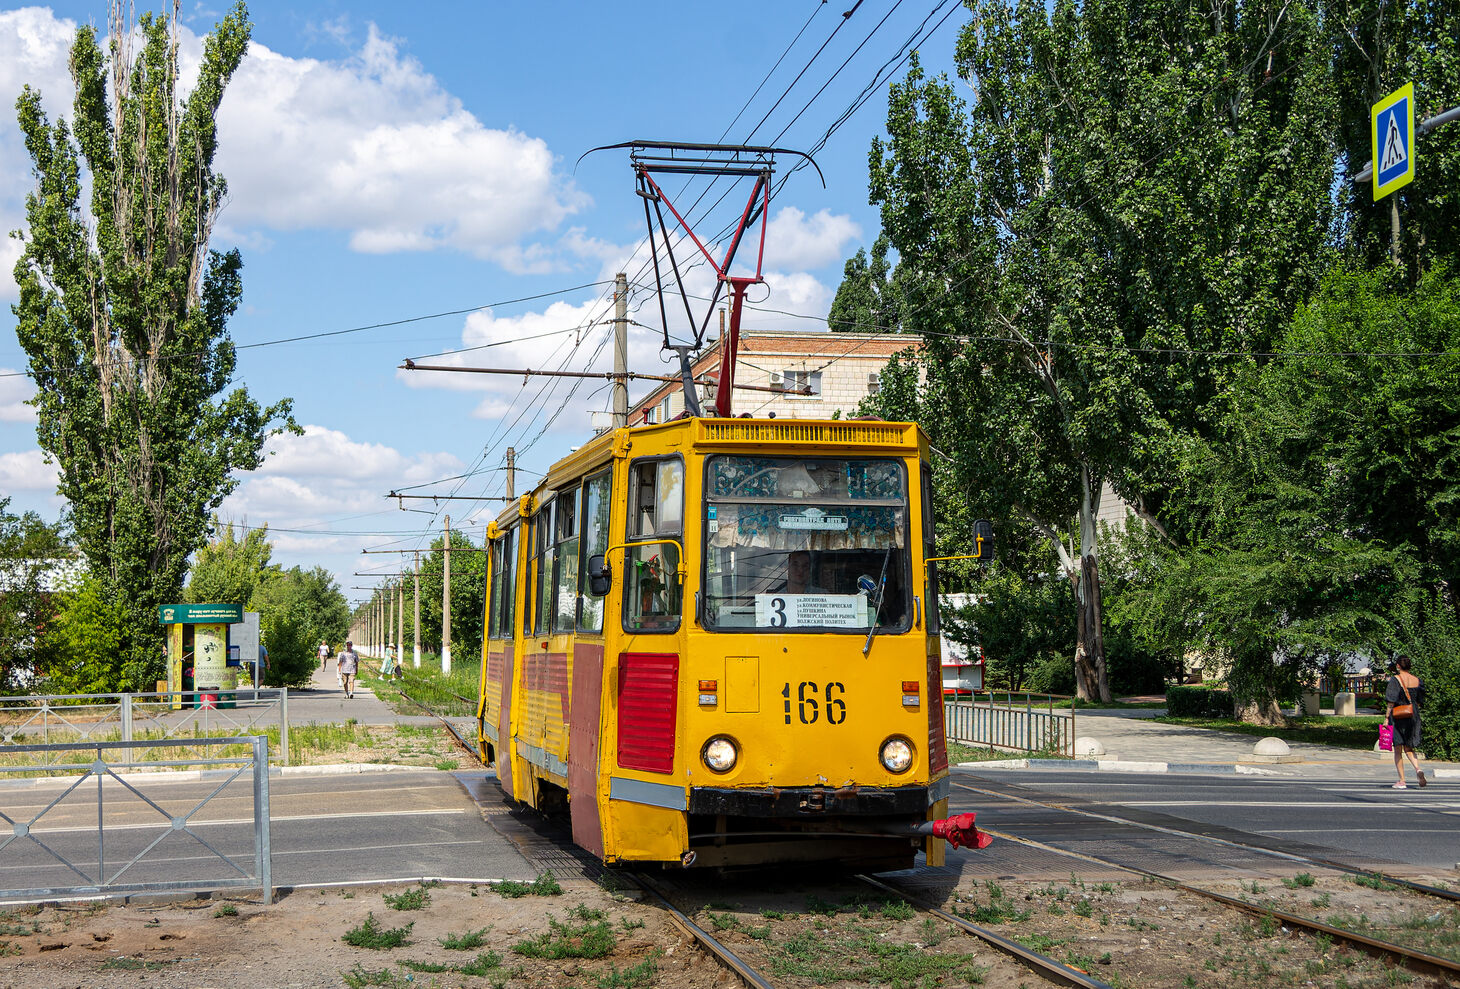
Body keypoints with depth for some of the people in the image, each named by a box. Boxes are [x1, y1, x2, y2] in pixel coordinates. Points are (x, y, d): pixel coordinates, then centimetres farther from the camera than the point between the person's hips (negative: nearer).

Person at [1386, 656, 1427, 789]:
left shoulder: (1395, 680, -9)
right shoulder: (1417, 680, 4)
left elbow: (1391, 702, -13)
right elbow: (1420, 702, 9)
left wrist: (1387, 718, -8)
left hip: (1398, 717, -4)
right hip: (1413, 717, 4)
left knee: (1398, 750, 4)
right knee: (1409, 749, 15)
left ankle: (1402, 781, 2)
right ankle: (1418, 769, -13)